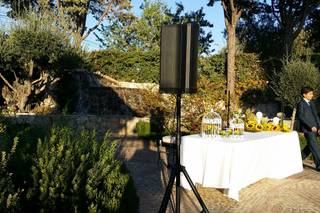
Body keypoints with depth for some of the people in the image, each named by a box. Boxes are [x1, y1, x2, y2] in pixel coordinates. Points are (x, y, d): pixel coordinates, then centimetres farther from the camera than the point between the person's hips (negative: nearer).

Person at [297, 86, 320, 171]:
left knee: (311, 146, 13)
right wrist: (310, 126, -19)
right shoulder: (301, 104, -7)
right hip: (307, 128, -8)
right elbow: (301, 117, -15)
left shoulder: (311, 103, 16)